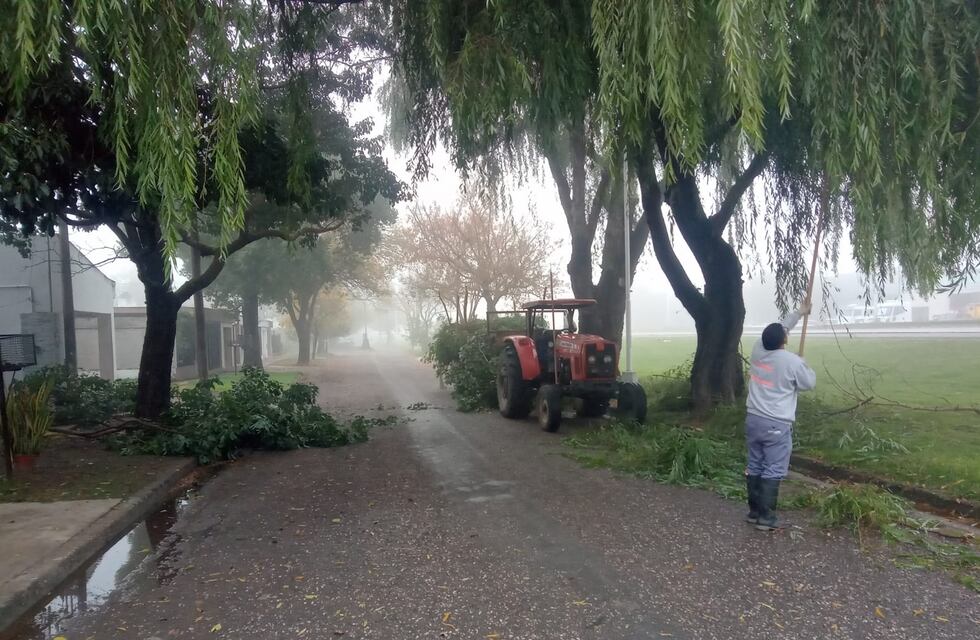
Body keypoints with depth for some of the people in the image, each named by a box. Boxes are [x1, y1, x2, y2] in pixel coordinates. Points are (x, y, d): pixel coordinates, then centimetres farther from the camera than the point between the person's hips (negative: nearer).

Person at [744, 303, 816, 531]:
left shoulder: (758, 350, 1)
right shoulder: (792, 361, -15)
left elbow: (778, 327, 19)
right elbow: (809, 383, 1)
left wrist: (799, 313, 31)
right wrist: (806, 368, 21)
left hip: (753, 420, 6)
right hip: (777, 425, -6)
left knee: (754, 467, 13)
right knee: (773, 472, -1)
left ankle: (754, 511, 21)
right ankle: (765, 517, 2)